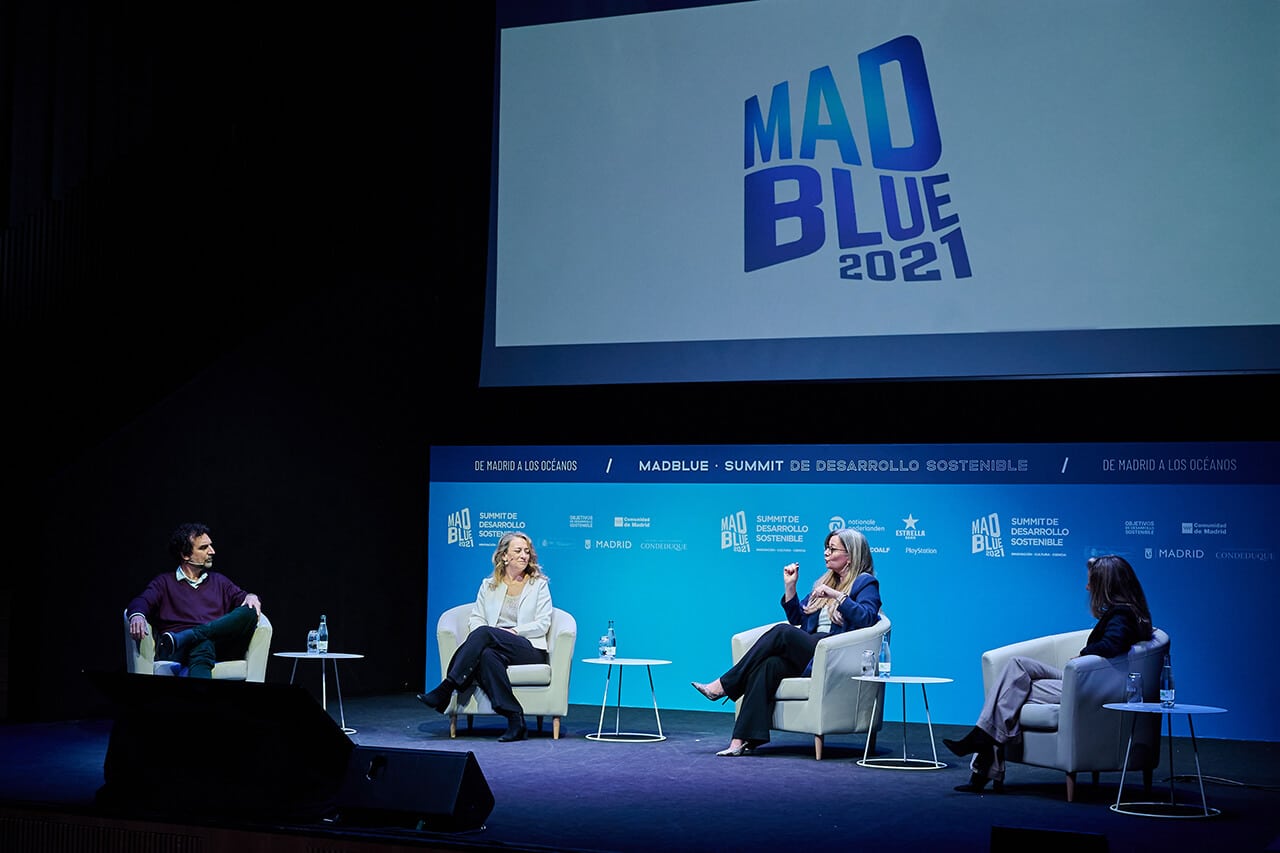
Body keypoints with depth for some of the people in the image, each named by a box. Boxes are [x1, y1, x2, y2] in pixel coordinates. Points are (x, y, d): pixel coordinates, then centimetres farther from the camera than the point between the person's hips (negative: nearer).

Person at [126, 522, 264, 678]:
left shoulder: (219, 581, 32)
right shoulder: (165, 582, 19)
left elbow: (241, 598, 22)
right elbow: (143, 601, 2)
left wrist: (251, 597, -5)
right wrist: (137, 615, -23)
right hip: (180, 652, -3)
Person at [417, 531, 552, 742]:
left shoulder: (539, 584, 12)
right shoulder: (488, 585, 21)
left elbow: (543, 624, 2)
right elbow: (475, 618, 14)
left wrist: (514, 631, -11)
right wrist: (479, 633, -10)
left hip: (530, 649, -3)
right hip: (495, 646, 3)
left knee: (484, 633, -32)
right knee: (488, 655, -38)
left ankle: (445, 690, -38)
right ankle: (515, 720, -42)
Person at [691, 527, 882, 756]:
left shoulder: (865, 583, 4)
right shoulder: (825, 582, 26)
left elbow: (866, 619, -15)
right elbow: (797, 619, 27)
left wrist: (837, 596, -21)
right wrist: (790, 586, 15)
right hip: (808, 654, 7)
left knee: (781, 633, -27)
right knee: (768, 665, -25)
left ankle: (723, 686, -22)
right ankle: (744, 739, -35)